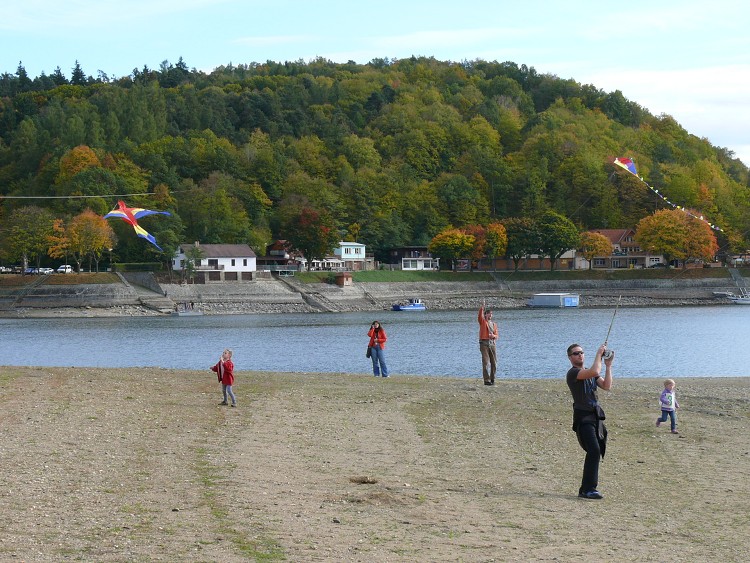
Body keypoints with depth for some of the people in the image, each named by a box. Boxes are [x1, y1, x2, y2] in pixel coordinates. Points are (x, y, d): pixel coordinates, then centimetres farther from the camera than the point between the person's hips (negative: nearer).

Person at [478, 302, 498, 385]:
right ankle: (486, 380, -8)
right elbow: (479, 316, -16)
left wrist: (493, 336, -10)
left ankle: (492, 379, 18)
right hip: (484, 343, -5)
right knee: (486, 363, -9)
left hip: (492, 343, 5)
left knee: (494, 363, 5)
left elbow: (496, 336, 14)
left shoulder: (494, 324, 18)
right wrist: (482, 307, -29)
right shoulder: (482, 321, 6)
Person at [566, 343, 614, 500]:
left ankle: (585, 489, 12)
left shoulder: (590, 373, 21)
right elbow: (594, 372, -22)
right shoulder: (573, 373, -6)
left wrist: (608, 366, 2)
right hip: (583, 417, -8)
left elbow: (607, 386, 6)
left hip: (596, 417, 8)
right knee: (594, 450, -21)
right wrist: (599, 354, -9)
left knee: (596, 452, 6)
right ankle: (588, 489, -21)